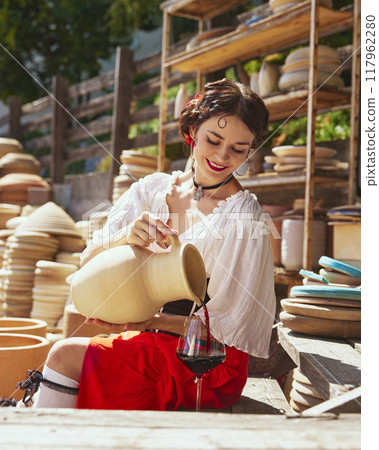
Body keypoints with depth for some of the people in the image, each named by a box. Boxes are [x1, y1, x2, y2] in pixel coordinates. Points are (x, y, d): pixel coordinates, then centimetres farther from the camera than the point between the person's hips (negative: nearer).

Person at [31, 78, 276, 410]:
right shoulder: (152, 189, 3)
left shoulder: (244, 216, -10)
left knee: (67, 356, -17)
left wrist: (151, 321, -22)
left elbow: (227, 323, -9)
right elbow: (88, 262, -1)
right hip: (154, 343, 5)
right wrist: (124, 240, -23)